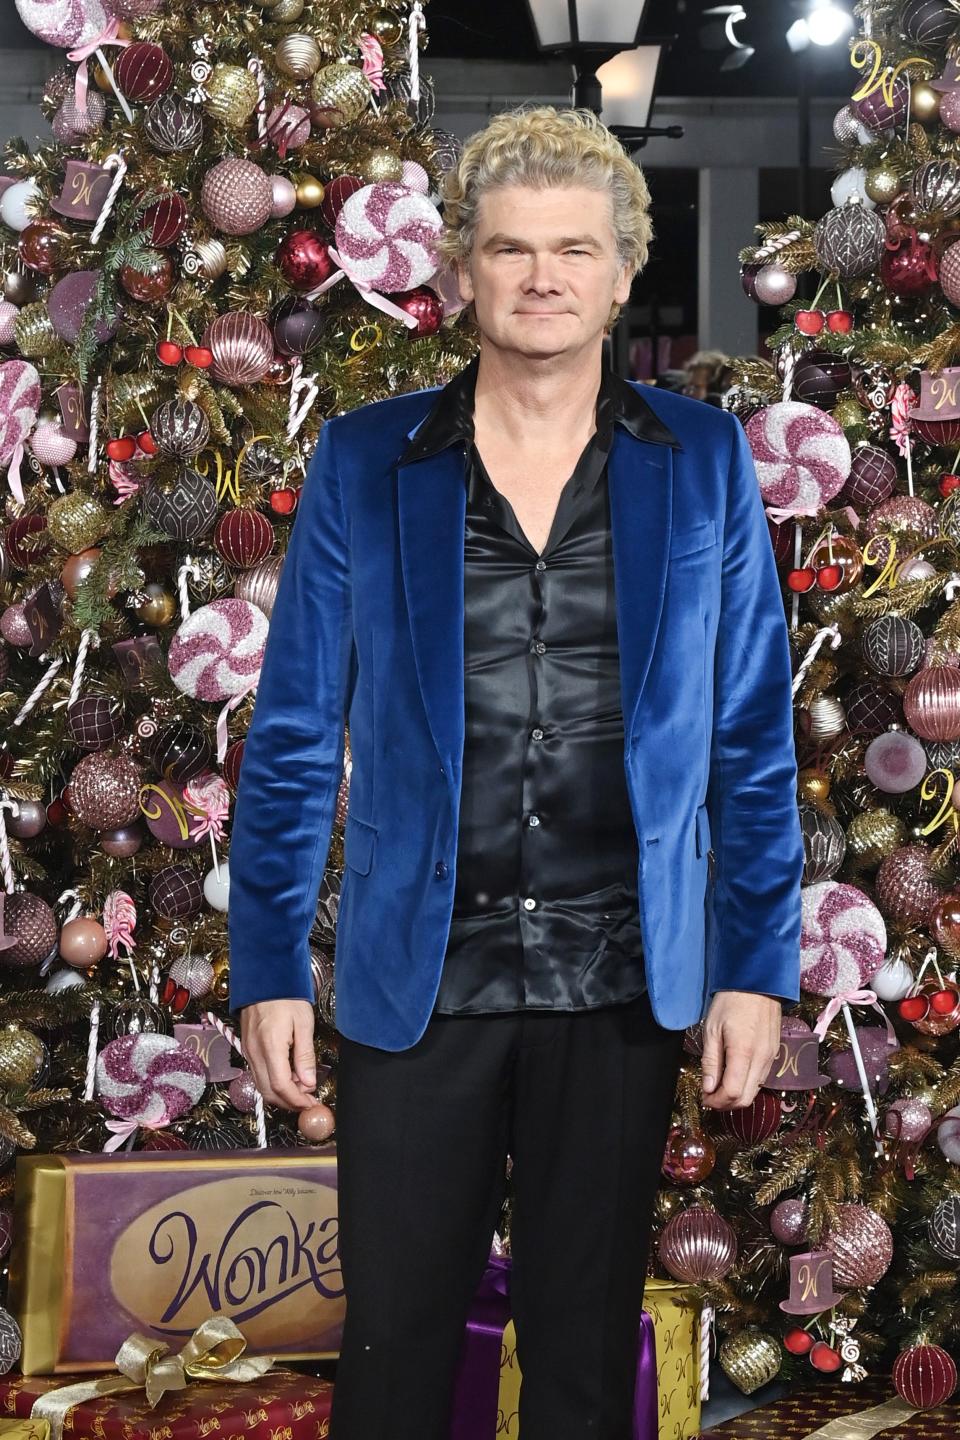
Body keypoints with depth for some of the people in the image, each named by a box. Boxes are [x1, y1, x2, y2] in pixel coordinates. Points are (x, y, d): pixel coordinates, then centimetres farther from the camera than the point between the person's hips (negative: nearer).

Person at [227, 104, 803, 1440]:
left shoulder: (703, 461, 2)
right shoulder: (363, 462, 0)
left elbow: (752, 737, 3)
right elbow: (295, 737, 1)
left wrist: (756, 966, -2)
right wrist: (268, 971, -2)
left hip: (621, 981, 1)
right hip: (415, 980, 0)